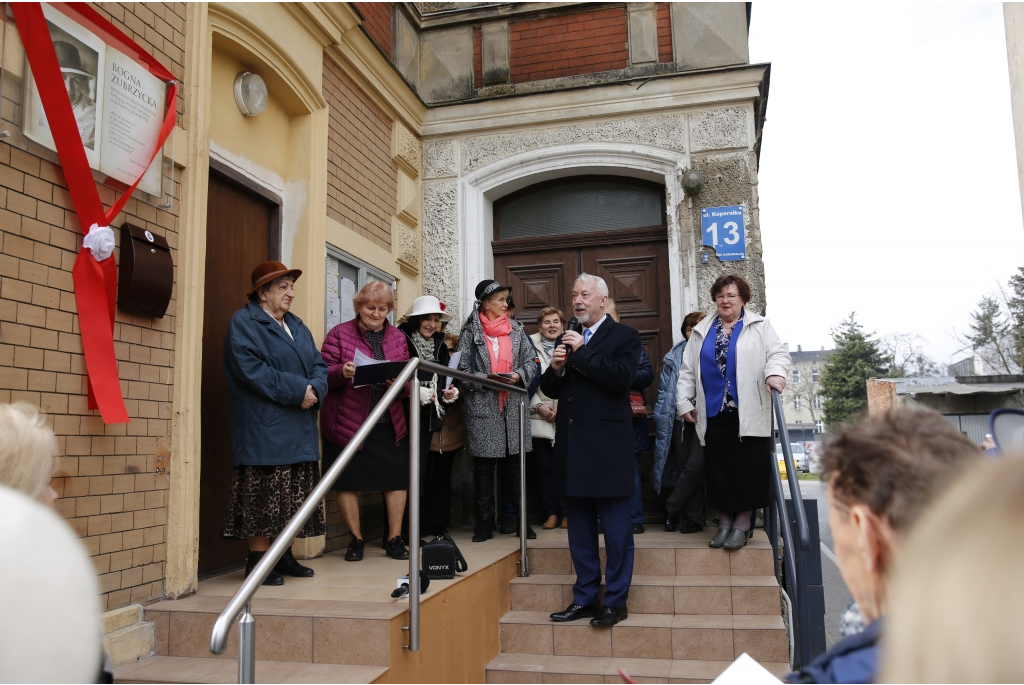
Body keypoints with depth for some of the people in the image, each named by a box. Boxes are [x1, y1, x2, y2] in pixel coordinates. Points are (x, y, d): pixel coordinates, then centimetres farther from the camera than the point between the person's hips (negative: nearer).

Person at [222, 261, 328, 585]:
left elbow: (319, 364, 13)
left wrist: (314, 389, -10)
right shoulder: (244, 322, -3)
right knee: (263, 496, -5)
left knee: (294, 497, 9)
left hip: (300, 428, 7)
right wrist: (297, 390, -18)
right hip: (264, 427, -7)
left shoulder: (298, 326, 20)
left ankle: (284, 555, 18)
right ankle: (258, 558, 4)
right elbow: (250, 368, -16)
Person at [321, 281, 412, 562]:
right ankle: (356, 539, 21)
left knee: (397, 478, 3)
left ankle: (394, 538, 18)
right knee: (347, 480, 4)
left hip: (389, 423, 3)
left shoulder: (398, 337, 11)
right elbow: (324, 373, -4)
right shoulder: (339, 334, 1)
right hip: (347, 422, -2)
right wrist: (342, 372, -24)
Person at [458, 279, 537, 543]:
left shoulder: (516, 329, 10)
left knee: (515, 462, 5)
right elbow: (462, 368, -2)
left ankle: (521, 519, 14)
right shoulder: (471, 331, 2)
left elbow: (531, 360, 10)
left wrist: (519, 375, -9)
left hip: (513, 405, 2)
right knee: (483, 465, 3)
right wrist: (486, 379, -15)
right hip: (482, 405, -2)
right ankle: (484, 522, 12)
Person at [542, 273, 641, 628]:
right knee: (579, 528, 13)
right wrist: (555, 369, -5)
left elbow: (622, 378, -17)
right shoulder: (567, 340, 17)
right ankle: (585, 598, 23)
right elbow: (549, 389, 15)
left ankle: (616, 601, 12)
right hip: (572, 447, 6)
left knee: (616, 528, 2)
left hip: (607, 447, -6)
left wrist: (582, 353, -15)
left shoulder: (624, 336, 0)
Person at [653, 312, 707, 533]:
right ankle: (694, 519, 16)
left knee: (695, 465, -14)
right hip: (679, 419, 3)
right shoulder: (674, 357, 9)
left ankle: (671, 509, 5)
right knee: (685, 468, 6)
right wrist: (663, 416, 1)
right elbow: (664, 389, 9)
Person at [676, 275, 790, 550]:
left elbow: (778, 352, -2)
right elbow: (687, 370, 15)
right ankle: (724, 522, 16)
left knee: (748, 470, -1)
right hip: (714, 414, 3)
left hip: (749, 414, -3)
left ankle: (742, 523, 11)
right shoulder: (701, 331, 16)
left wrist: (775, 372, -23)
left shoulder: (759, 326, 8)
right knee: (718, 470, 4)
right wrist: (684, 402, 8)